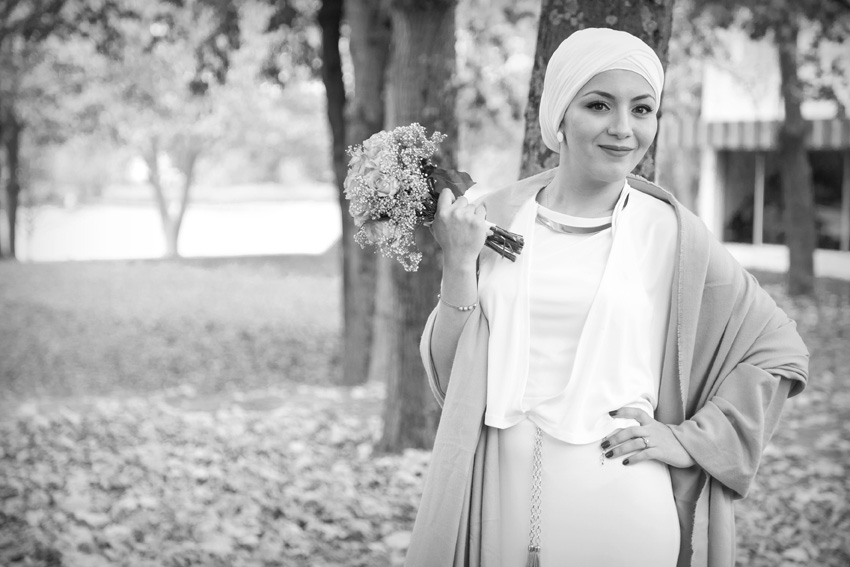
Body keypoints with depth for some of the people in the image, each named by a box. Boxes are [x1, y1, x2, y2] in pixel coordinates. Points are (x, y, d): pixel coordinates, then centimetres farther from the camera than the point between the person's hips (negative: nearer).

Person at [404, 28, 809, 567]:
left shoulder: (669, 233, -3)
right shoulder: (497, 216, 2)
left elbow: (780, 349, 4)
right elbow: (450, 371, 3)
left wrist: (692, 440, -2)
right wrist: (459, 262, -8)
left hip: (617, 506, -2)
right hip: (496, 498, 2)